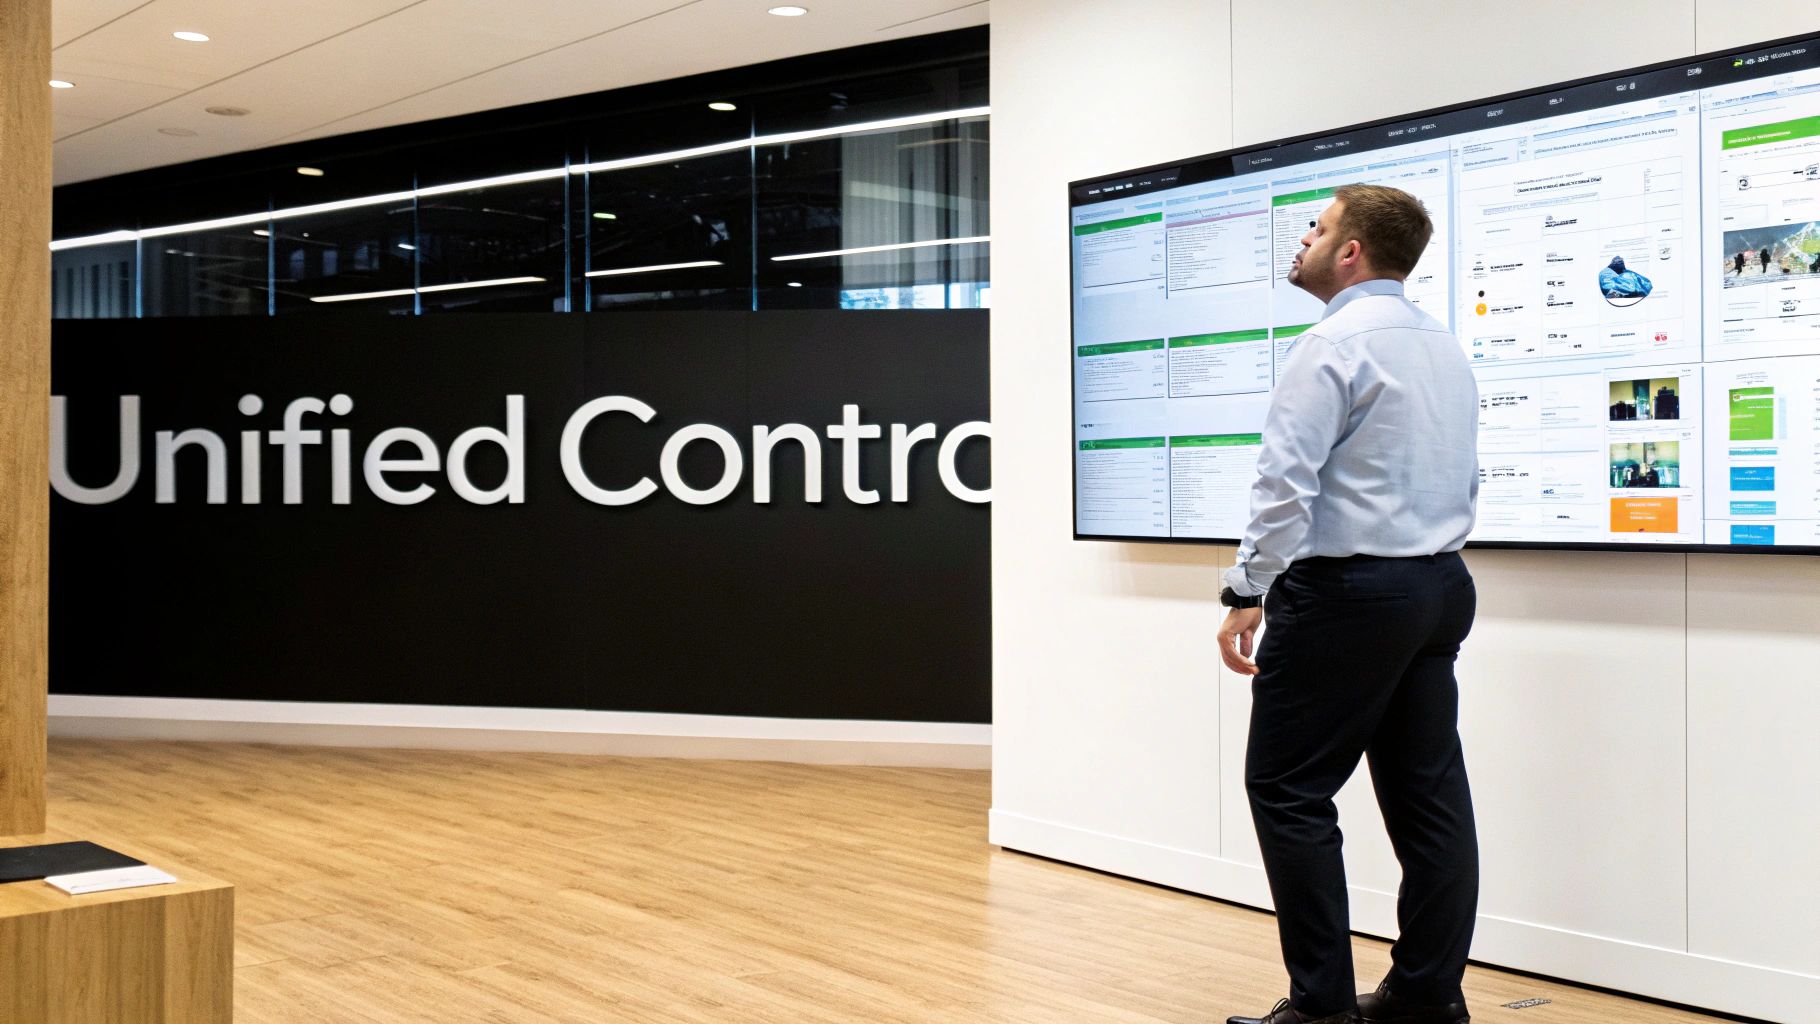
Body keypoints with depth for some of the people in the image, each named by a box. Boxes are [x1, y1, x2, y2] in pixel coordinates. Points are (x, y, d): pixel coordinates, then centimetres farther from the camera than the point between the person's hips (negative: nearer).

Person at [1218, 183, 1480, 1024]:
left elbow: (1284, 482, -19)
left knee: (1289, 790, -1)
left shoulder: (1334, 345, -13)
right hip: (1440, 586, 9)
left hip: (1346, 591, -9)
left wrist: (1247, 595, -15)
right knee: (1426, 793, 10)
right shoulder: (1444, 347, 14)